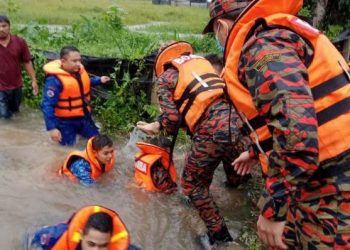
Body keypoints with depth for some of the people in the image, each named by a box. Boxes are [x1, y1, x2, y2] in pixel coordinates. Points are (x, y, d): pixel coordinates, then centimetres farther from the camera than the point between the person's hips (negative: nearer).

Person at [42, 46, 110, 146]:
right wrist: (52, 128, -32)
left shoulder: (80, 70, -3)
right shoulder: (54, 79, -25)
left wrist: (99, 80, 9)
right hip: (65, 121, -6)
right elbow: (47, 105, -27)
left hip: (84, 116, 6)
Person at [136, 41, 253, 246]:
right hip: (234, 118, 6)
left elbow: (173, 118, 1)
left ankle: (219, 234, 19)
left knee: (192, 183, 15)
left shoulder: (165, 77, 10)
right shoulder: (200, 61, 26)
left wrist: (156, 126, 22)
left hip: (212, 130, -6)